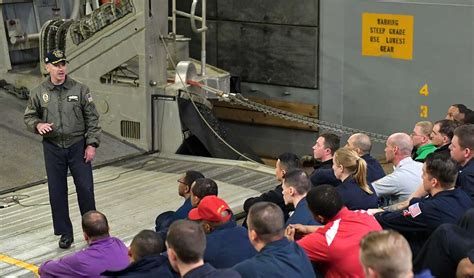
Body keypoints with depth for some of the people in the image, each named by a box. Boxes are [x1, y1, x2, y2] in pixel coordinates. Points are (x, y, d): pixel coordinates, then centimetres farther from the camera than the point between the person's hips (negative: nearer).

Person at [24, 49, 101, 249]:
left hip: (78, 146, -1)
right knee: (57, 192, 5)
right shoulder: (39, 93, 1)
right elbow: (29, 116, 11)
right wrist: (38, 125, -11)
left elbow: (92, 118, 0)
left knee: (85, 188, 1)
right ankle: (65, 233, 17)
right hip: (52, 148, 1)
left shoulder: (80, 90, -2)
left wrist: (91, 144, -5)